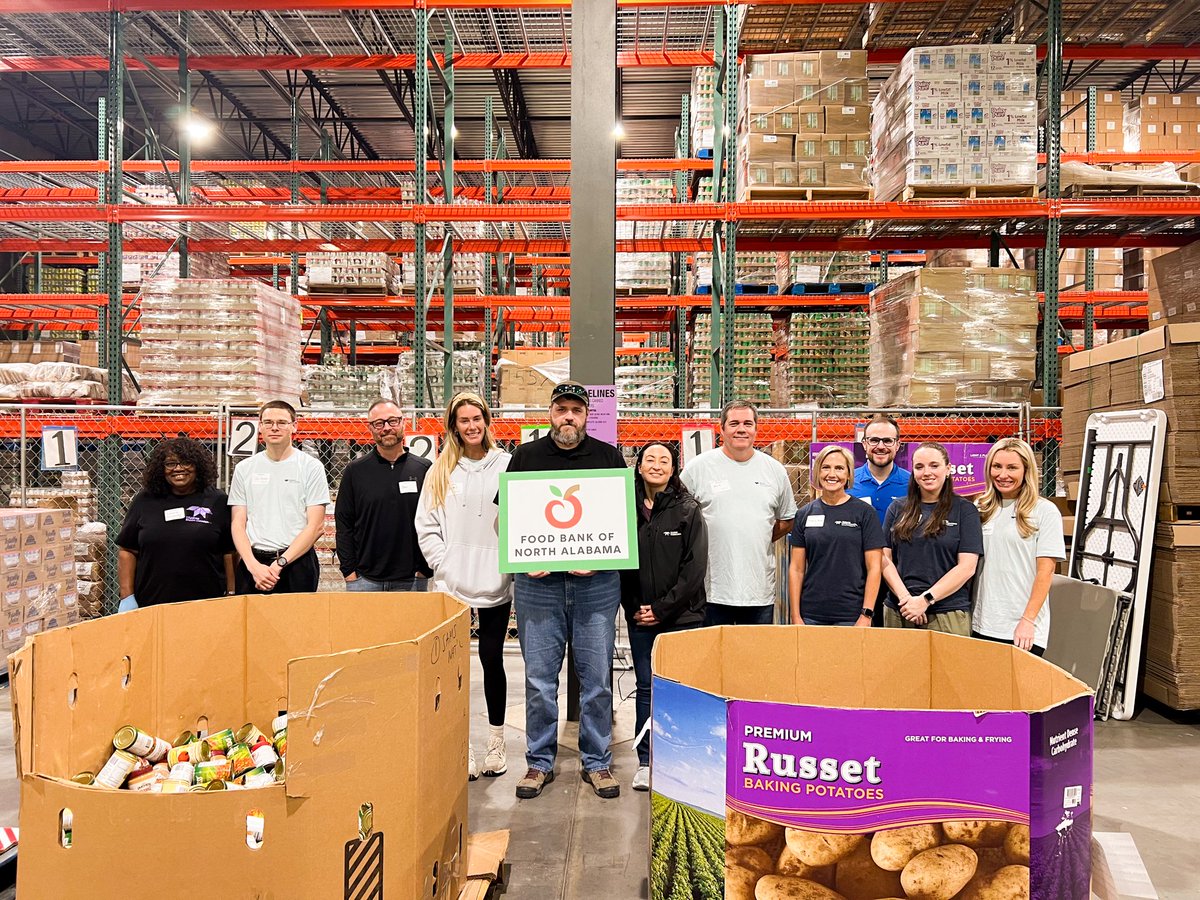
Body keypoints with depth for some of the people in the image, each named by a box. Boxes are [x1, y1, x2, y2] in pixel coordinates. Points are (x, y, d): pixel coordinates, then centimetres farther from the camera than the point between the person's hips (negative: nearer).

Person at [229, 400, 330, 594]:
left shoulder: (311, 467, 0)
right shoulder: (244, 469, 9)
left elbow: (316, 526, -5)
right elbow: (238, 524, 6)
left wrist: (280, 563, -12)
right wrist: (254, 566, -9)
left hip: (297, 562, -2)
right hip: (252, 564, 2)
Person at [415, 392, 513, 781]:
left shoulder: (506, 465, 0)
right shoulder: (440, 471, 6)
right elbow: (426, 526, 5)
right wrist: (444, 565, -5)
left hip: (495, 585, -1)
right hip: (452, 585, 1)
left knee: (492, 660, 9)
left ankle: (496, 741, 23)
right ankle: (462, 746, 15)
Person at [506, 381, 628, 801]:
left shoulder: (608, 457, 9)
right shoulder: (525, 456, 9)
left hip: (596, 582, 0)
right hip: (538, 582, 0)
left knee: (597, 677, 6)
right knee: (539, 679, 6)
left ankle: (597, 762, 20)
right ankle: (539, 762, 20)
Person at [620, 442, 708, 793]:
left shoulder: (688, 511, -3)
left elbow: (695, 568, -7)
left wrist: (662, 608, -10)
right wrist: (633, 607, -1)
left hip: (681, 615, -2)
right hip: (640, 618, 2)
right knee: (646, 687, 9)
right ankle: (646, 761, 19)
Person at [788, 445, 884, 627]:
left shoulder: (864, 513, -1)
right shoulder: (805, 514, 6)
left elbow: (874, 568, -3)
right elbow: (796, 569, 6)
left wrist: (867, 615, -9)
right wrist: (795, 616, 1)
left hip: (851, 616, -2)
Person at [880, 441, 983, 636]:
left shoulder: (965, 510, 1)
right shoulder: (898, 508, 9)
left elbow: (967, 567, -6)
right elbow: (884, 557, 5)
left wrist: (926, 599, -14)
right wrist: (905, 597, -10)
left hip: (947, 614, -2)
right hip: (898, 612, 3)